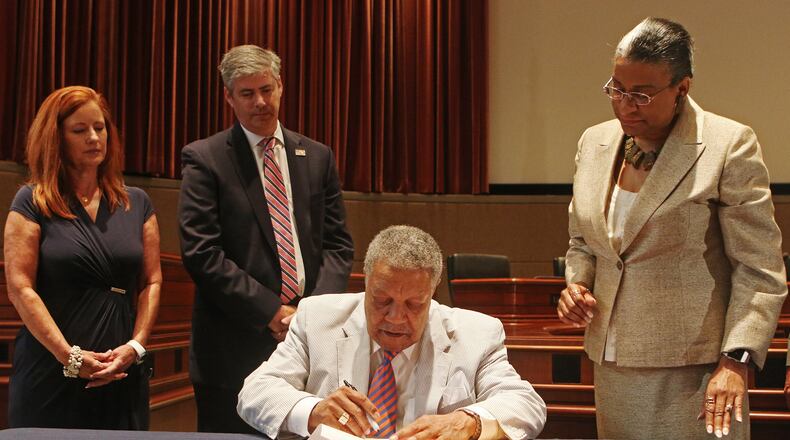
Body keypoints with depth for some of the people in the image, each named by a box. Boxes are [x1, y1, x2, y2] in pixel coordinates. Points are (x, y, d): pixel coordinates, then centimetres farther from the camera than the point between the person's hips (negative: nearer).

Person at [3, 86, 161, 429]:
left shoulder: (136, 203, 11)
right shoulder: (32, 202, 1)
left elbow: (152, 281, 8)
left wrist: (135, 346, -6)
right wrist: (69, 356, -13)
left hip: (122, 373, 3)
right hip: (51, 375, -3)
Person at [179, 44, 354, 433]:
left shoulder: (317, 157, 11)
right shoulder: (204, 159, -1)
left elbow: (338, 245, 9)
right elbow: (201, 253, -9)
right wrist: (273, 312, -12)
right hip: (235, 347, -3)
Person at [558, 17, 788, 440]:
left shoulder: (729, 146, -9)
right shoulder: (594, 143, 7)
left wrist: (736, 360, -17)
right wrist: (576, 283, -1)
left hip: (693, 368, -5)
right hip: (613, 363, 5)